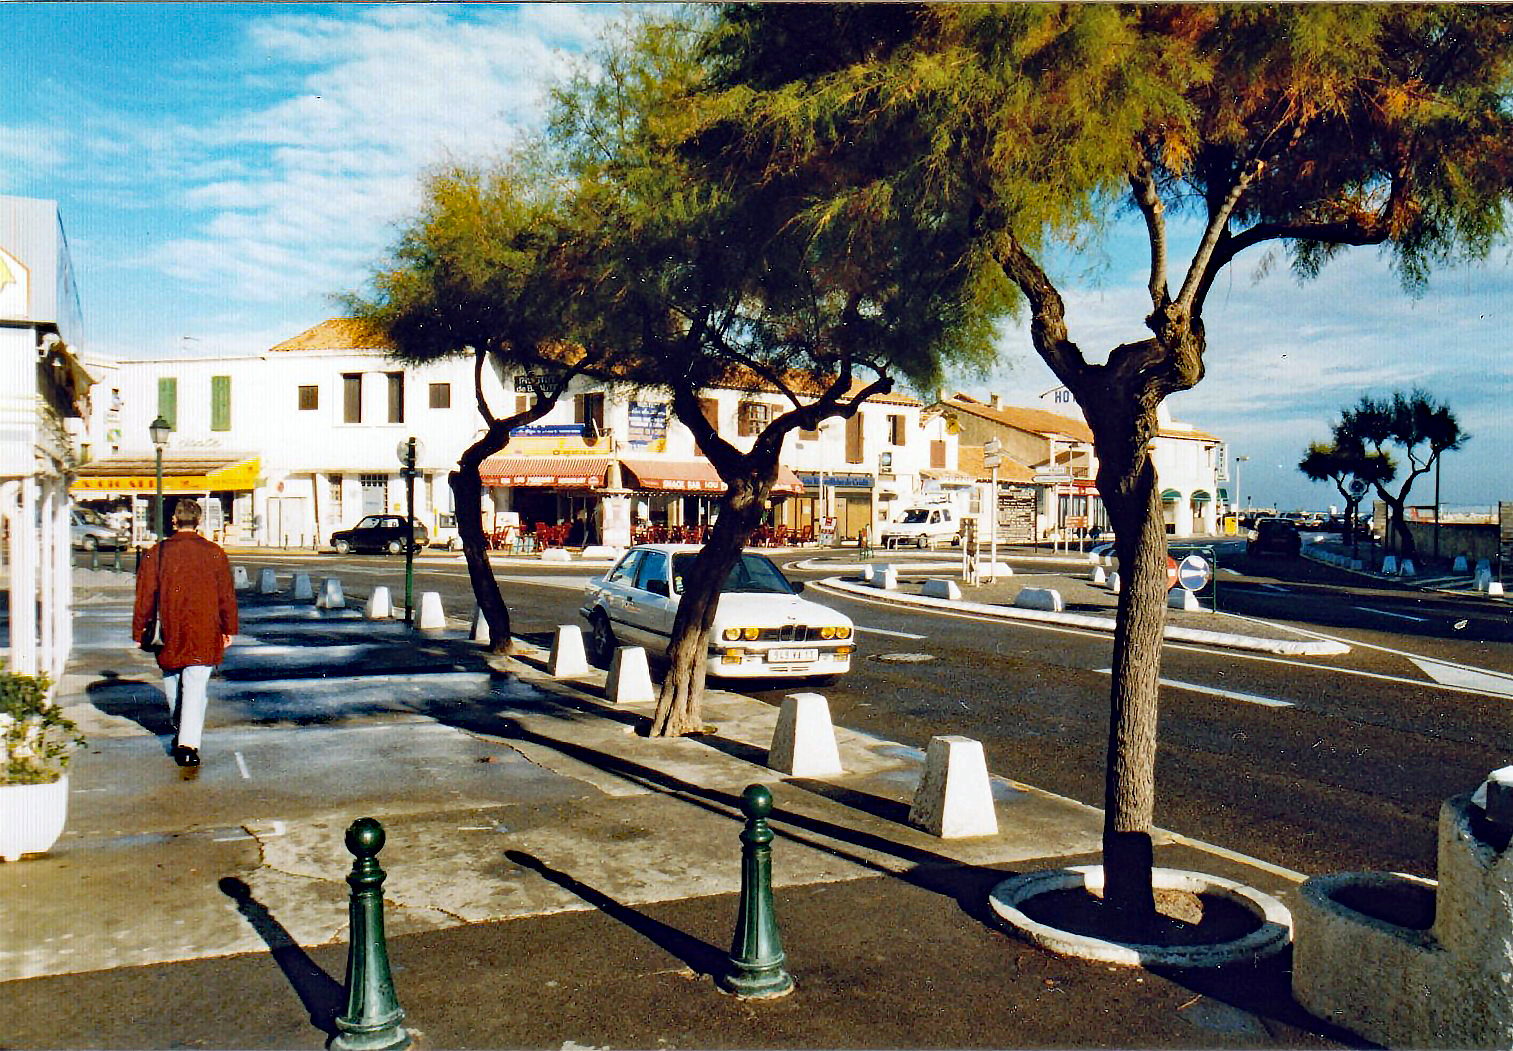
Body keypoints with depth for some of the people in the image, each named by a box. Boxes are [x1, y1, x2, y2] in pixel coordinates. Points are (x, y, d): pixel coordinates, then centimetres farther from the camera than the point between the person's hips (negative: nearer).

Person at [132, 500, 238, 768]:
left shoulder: (156, 554, -1)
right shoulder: (215, 554, -1)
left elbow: (144, 596, 2)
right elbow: (227, 596, 4)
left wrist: (138, 631, 12)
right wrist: (228, 629, 14)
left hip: (170, 635, 1)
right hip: (204, 635, -1)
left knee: (172, 682, 20)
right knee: (196, 686, -2)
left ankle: (180, 732, 35)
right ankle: (189, 742, -14)